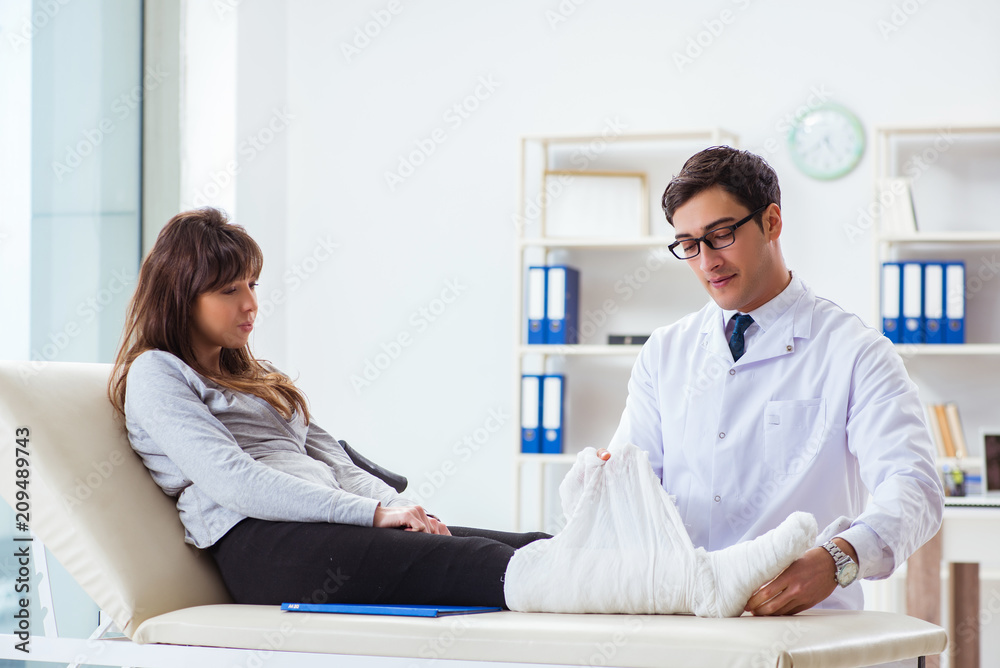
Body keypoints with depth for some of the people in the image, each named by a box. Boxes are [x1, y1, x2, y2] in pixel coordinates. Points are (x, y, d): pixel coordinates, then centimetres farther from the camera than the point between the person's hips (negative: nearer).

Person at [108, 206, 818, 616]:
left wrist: (401, 507, 1)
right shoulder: (155, 375, 5)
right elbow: (232, 480, -10)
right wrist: (376, 514, -16)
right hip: (262, 548, -9)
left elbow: (334, 463, 25)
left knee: (494, 547, -22)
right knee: (447, 562, -34)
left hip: (327, 522, 9)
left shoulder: (254, 377, 33)